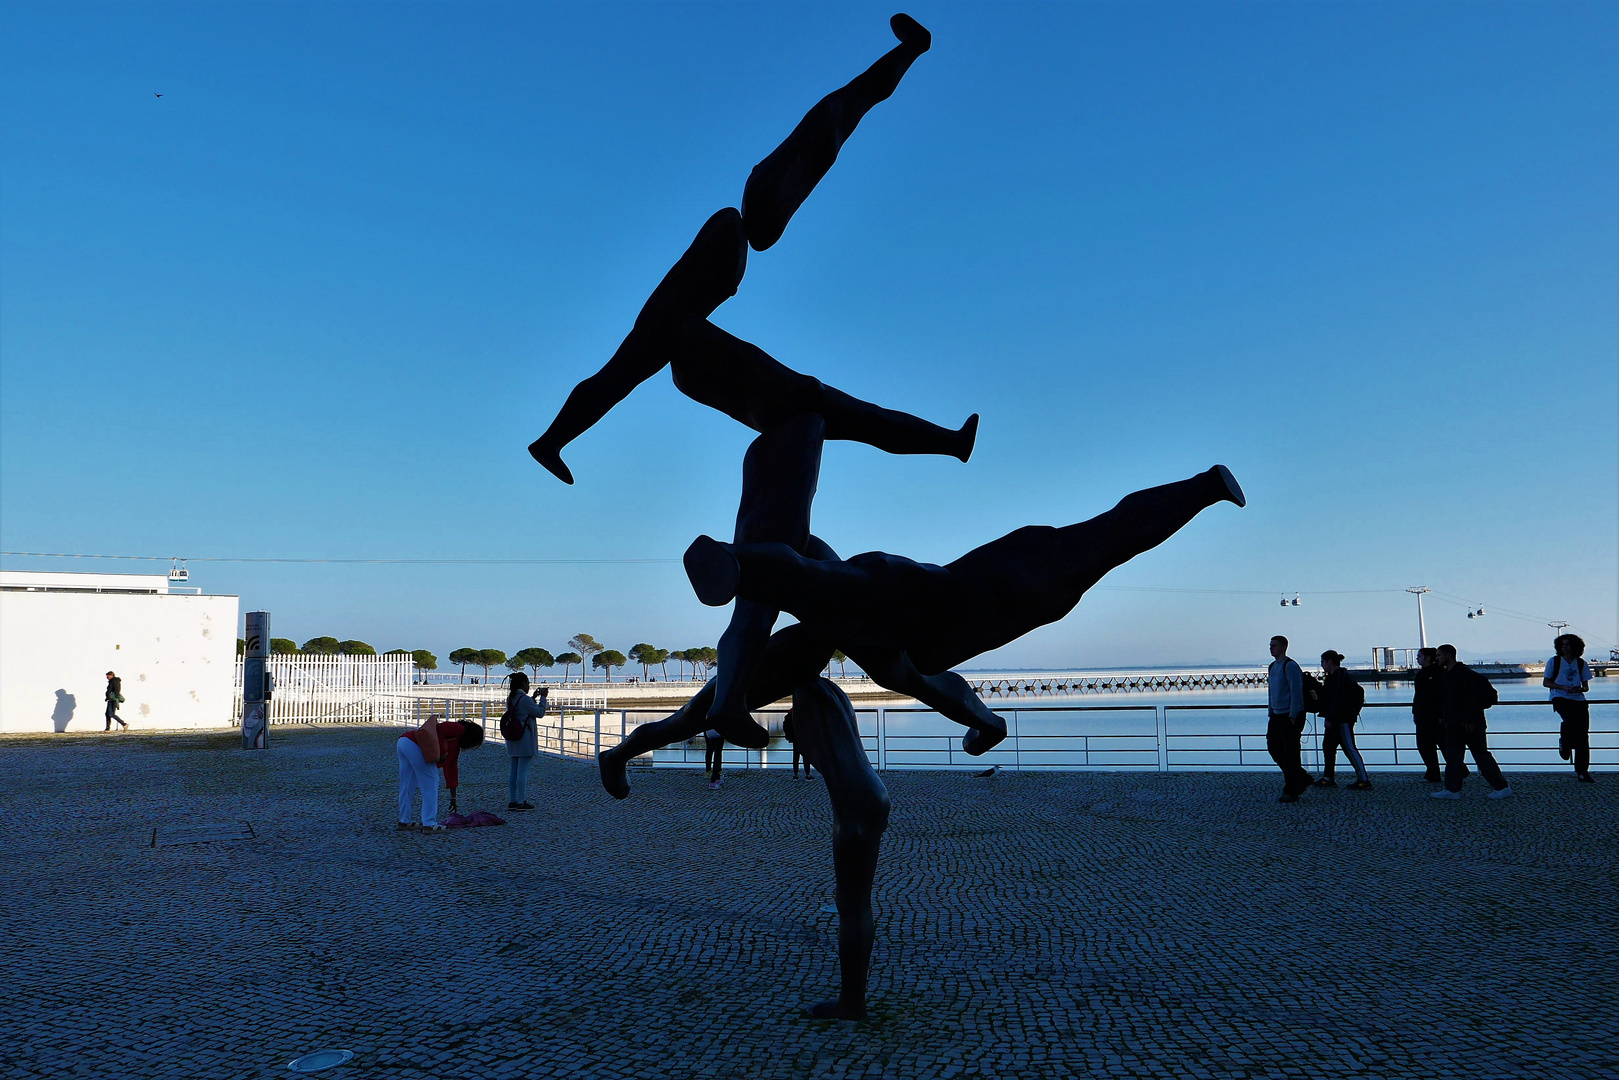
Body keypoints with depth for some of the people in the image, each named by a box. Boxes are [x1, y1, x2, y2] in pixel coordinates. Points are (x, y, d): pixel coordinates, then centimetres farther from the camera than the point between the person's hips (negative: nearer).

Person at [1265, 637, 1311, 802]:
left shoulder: (1290, 666, -13)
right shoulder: (1273, 666, 15)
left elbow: (1296, 692, -17)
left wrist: (1293, 717, -20)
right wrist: (1271, 713, 20)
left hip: (1291, 716, -9)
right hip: (1277, 715, 9)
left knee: (1290, 753, -4)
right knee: (1274, 747, 9)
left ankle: (1291, 792, 3)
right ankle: (1302, 778, 22)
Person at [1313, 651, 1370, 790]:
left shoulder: (1341, 676, -16)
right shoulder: (1332, 677, 15)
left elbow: (1338, 699, -22)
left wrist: (1329, 718, -23)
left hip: (1343, 719, -11)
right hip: (1335, 719, 11)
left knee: (1349, 748, -9)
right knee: (1328, 745, 12)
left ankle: (1364, 780, -6)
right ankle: (1328, 778, 19)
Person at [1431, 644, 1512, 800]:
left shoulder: (1463, 673, -16)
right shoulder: (1448, 673, 14)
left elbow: (1471, 697, -21)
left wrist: (1469, 720, -24)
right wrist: (1446, 719, 20)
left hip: (1469, 722, -10)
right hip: (1455, 723, 10)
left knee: (1481, 754, -3)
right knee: (1452, 754, 7)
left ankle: (1502, 787, 7)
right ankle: (1452, 789, 9)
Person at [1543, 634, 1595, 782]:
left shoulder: (1581, 664, 13)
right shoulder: (1553, 661, 6)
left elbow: (1586, 687, 16)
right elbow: (1545, 682, 5)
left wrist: (1579, 689, -8)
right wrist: (1563, 687, -11)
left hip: (1578, 700, 3)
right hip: (1560, 698, -3)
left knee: (1583, 734, -4)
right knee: (1572, 720, -32)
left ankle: (1582, 772, 1)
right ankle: (1564, 743, 0)